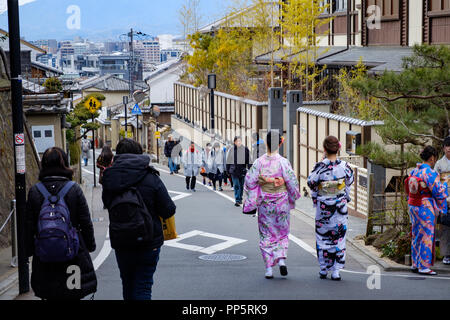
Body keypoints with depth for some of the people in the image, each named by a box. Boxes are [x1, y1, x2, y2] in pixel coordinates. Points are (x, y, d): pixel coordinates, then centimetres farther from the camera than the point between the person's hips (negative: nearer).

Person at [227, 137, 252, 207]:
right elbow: (228, 161, 9)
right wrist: (228, 170, 7)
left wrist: (250, 169, -1)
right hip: (234, 170, -1)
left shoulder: (245, 149, 0)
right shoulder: (231, 150, 2)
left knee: (241, 185, 11)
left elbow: (249, 160, 3)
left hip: (242, 169, 1)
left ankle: (240, 199, 27)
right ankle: (238, 200, -9)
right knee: (236, 185, -7)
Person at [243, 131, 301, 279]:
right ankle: (281, 259, -4)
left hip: (264, 204, 1)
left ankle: (268, 268, 7)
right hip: (281, 203, -1)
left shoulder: (259, 162, -8)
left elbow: (250, 181, -7)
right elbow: (292, 182, -10)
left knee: (266, 235, 10)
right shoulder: (283, 162, -12)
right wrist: (293, 196, 8)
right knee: (282, 233, 16)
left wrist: (251, 201, 6)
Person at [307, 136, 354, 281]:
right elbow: (350, 180, 7)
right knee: (339, 236, 8)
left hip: (323, 206, -1)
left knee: (323, 236, 12)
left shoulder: (320, 167, -16)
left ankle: (324, 269, 18)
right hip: (340, 206, 1)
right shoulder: (344, 166, -9)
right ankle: (336, 270, 6)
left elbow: (311, 183, -6)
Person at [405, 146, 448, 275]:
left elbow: (408, 189, 13)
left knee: (417, 235, 16)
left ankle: (415, 264, 22)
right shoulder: (430, 173, -17)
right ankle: (424, 266, 2)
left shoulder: (414, 171, 7)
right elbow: (437, 191, -16)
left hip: (413, 206, 8)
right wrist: (444, 186, 4)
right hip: (426, 207, -8)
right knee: (427, 235, -1)